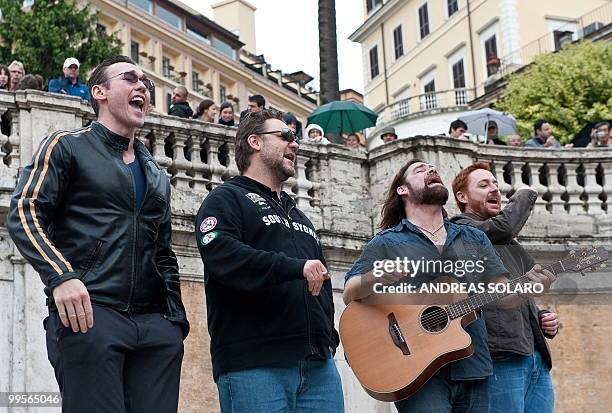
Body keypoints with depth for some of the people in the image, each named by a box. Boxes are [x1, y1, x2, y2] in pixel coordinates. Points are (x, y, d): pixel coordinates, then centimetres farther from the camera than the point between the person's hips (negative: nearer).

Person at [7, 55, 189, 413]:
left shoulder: (156, 174, 26)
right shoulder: (67, 146, 9)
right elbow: (25, 213, -4)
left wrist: (177, 318, 15)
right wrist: (60, 275, -20)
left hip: (154, 325, 6)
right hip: (89, 314, -5)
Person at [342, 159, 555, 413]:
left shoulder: (475, 239, 17)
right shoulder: (386, 243, 4)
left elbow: (504, 295, 13)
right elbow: (349, 295, -6)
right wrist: (376, 277, -27)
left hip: (473, 372, 4)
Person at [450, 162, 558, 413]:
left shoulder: (510, 246, 28)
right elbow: (503, 227, -18)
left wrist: (545, 319, 12)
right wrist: (524, 195, 3)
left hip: (537, 359, 8)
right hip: (501, 358, -8)